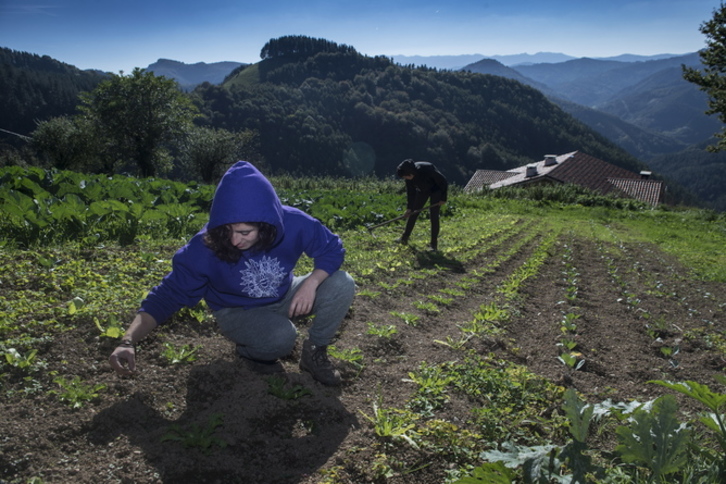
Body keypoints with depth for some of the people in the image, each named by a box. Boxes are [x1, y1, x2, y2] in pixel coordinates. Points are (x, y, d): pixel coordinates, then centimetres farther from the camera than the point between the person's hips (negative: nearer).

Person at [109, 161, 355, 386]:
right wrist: (128, 342, -35)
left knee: (341, 284, -22)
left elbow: (332, 248, -12)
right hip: (238, 312, -2)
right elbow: (167, 295, -22)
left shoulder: (293, 223, -28)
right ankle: (249, 351, 3)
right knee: (281, 336, -35)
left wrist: (311, 283, -31)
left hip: (284, 298, 3)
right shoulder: (205, 248, -30)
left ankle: (315, 352, 2)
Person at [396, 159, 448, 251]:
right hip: (422, 190, 6)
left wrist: (443, 198, -21)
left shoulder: (427, 169, -38)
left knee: (434, 215, -11)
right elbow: (410, 192, -7)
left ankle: (434, 244, -5)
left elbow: (443, 181, -26)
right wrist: (409, 208, -10)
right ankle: (404, 238, 14)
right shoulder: (409, 177, -21)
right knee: (413, 212, 4)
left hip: (436, 189, -5)